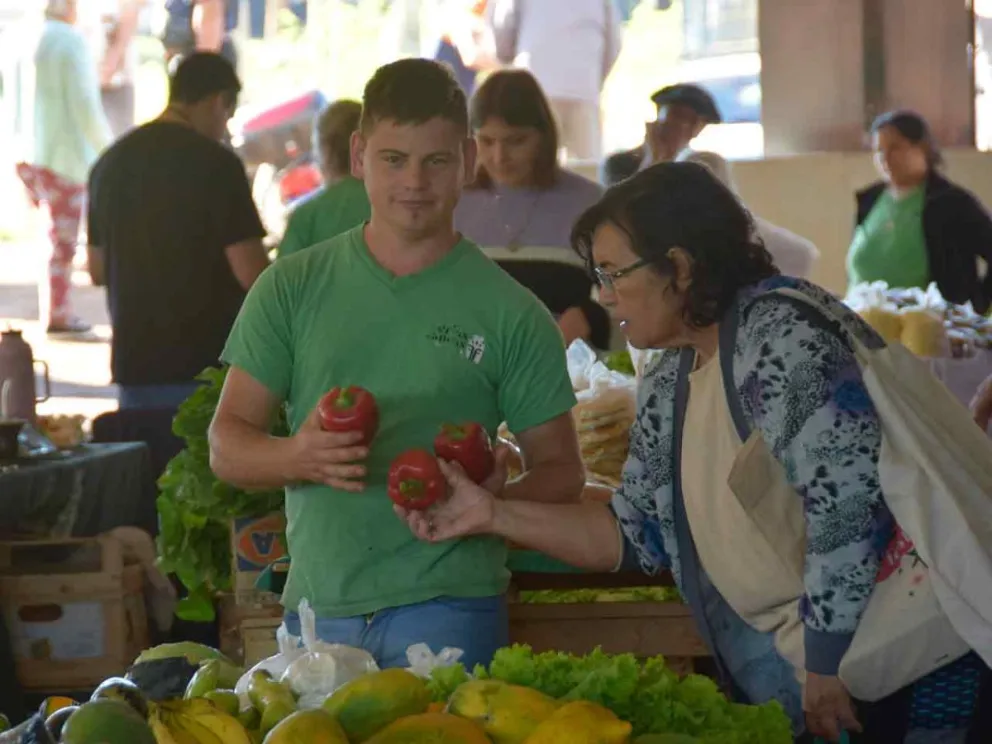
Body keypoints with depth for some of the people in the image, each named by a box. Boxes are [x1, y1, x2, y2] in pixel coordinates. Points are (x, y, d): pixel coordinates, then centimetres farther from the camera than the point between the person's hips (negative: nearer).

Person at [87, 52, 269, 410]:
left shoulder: (110, 162, 8)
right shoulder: (216, 163, -12)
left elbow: (98, 270, 16)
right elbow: (250, 271, -15)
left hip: (134, 364, 6)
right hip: (207, 363, -6)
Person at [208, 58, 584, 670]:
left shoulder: (511, 314, 3)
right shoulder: (292, 289, 9)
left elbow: (561, 476, 5)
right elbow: (227, 446, 7)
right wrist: (299, 457, -15)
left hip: (448, 612, -2)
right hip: (316, 608, 2)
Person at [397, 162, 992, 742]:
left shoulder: (781, 334, -17)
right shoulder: (668, 388, 11)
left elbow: (852, 498, -25)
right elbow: (639, 535, 15)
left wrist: (830, 666, -23)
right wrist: (494, 515, 7)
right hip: (779, 678, 9)